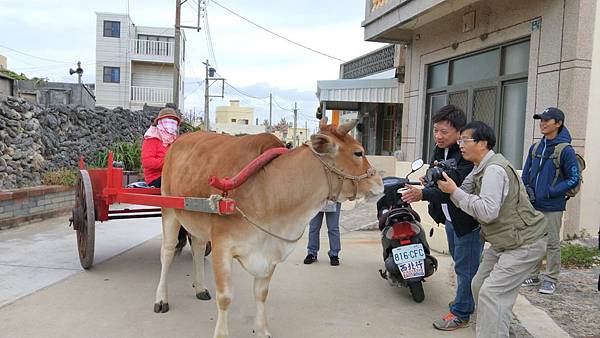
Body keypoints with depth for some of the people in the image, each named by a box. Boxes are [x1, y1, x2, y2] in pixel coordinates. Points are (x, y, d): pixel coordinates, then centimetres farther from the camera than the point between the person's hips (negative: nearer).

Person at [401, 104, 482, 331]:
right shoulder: (440, 150, 4)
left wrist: (423, 194, -42)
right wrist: (431, 179, -6)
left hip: (468, 219, -9)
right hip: (451, 218, 10)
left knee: (465, 267, 2)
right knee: (459, 261, 24)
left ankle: (460, 313, 16)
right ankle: (467, 300, 44)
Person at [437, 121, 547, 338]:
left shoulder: (494, 169, -22)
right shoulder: (480, 168, 11)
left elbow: (487, 211, -31)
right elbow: (467, 202, 6)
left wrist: (455, 191, -25)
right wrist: (446, 183, -8)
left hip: (524, 244, -10)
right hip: (503, 242, 10)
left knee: (492, 293, -16)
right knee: (479, 285, 14)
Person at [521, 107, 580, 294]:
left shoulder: (565, 150, -10)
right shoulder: (535, 147, 8)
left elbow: (574, 179, -9)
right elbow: (526, 174, 16)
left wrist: (550, 192, -15)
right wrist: (527, 190, 0)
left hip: (552, 207, -6)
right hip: (532, 205, 6)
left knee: (552, 243, 4)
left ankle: (550, 279, 17)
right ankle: (532, 275, 27)